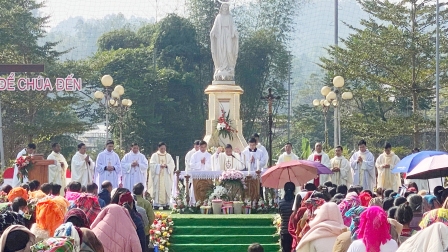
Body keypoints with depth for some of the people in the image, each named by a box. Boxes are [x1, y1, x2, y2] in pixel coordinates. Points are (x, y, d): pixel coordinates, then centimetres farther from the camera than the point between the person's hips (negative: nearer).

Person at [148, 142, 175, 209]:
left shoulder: (168, 156, 14)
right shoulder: (155, 155, 7)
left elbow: (172, 165, 6)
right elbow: (152, 164, -4)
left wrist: (167, 165, -14)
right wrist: (159, 165, -18)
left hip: (166, 176, 2)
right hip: (157, 175, -2)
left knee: (166, 189, -4)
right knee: (157, 189, -9)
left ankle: (165, 204, -2)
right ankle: (156, 204, -10)